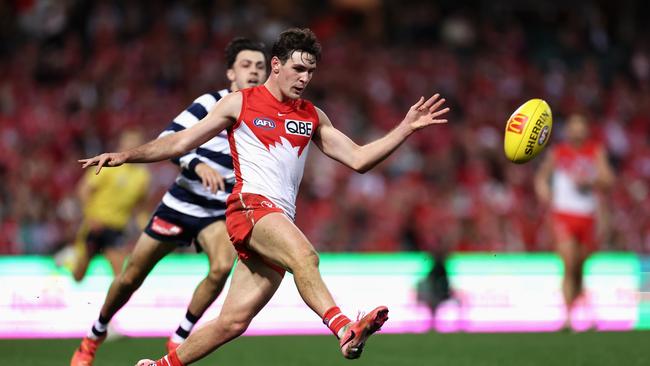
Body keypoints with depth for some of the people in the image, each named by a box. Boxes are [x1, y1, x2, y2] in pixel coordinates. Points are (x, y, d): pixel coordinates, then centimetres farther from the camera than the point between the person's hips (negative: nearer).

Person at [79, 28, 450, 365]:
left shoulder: (313, 117, 19)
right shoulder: (240, 103, 7)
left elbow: (358, 158, 17)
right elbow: (181, 142, 9)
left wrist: (406, 128, 8)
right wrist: (125, 155, 0)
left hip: (282, 222, 6)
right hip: (251, 205, -5)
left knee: (233, 322, 1)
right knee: (304, 254, -36)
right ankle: (344, 328, -54)